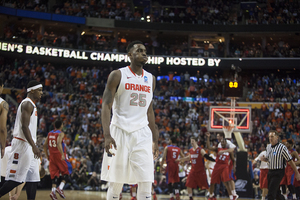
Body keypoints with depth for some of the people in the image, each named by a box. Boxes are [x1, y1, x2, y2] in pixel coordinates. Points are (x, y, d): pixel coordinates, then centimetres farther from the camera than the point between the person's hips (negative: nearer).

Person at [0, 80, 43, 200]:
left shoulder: (31, 105, 19)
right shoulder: (27, 104, -12)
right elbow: (24, 127, -22)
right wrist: (34, 146, -27)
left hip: (29, 146, 10)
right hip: (22, 145, -10)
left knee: (33, 178, 7)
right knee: (16, 179, -10)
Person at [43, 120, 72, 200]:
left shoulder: (49, 133, 10)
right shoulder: (60, 134, -10)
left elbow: (45, 145, 11)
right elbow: (59, 143, -26)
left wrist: (47, 155, 20)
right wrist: (62, 154, -29)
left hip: (52, 156, 6)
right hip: (60, 156, -5)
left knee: (54, 174, 8)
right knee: (66, 173, 6)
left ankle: (53, 190, -7)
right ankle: (60, 188, -10)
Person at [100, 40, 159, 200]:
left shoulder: (151, 79, 13)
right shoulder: (118, 75, -2)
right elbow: (106, 105, -8)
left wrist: (155, 139, 17)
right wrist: (107, 136, -20)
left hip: (142, 133, 4)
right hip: (120, 131, -4)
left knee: (146, 181, -6)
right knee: (116, 181, 2)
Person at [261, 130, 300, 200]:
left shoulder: (282, 147, -11)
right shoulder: (268, 146, 10)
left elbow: (290, 161, -9)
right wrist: (264, 159, -2)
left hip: (278, 173, -7)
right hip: (270, 172, 7)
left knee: (271, 194, -14)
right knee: (276, 192, 15)